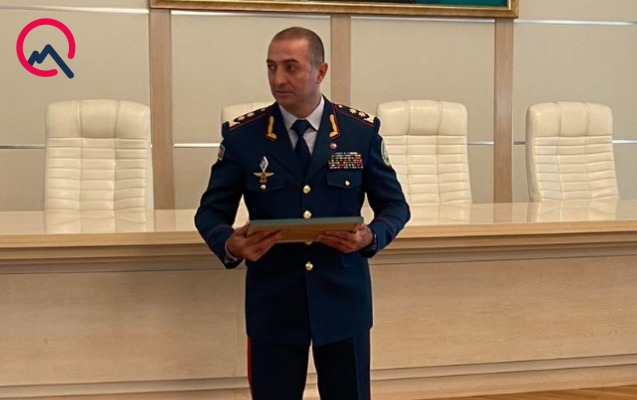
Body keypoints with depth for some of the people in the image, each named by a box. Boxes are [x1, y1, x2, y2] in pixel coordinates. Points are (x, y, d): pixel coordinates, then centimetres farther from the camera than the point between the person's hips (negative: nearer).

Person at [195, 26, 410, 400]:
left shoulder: (362, 130, -2)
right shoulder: (241, 134, -3)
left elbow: (395, 205, 5)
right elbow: (211, 212, 2)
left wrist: (370, 237, -17)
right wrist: (231, 244, -20)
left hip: (343, 300, 1)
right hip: (273, 306, 0)